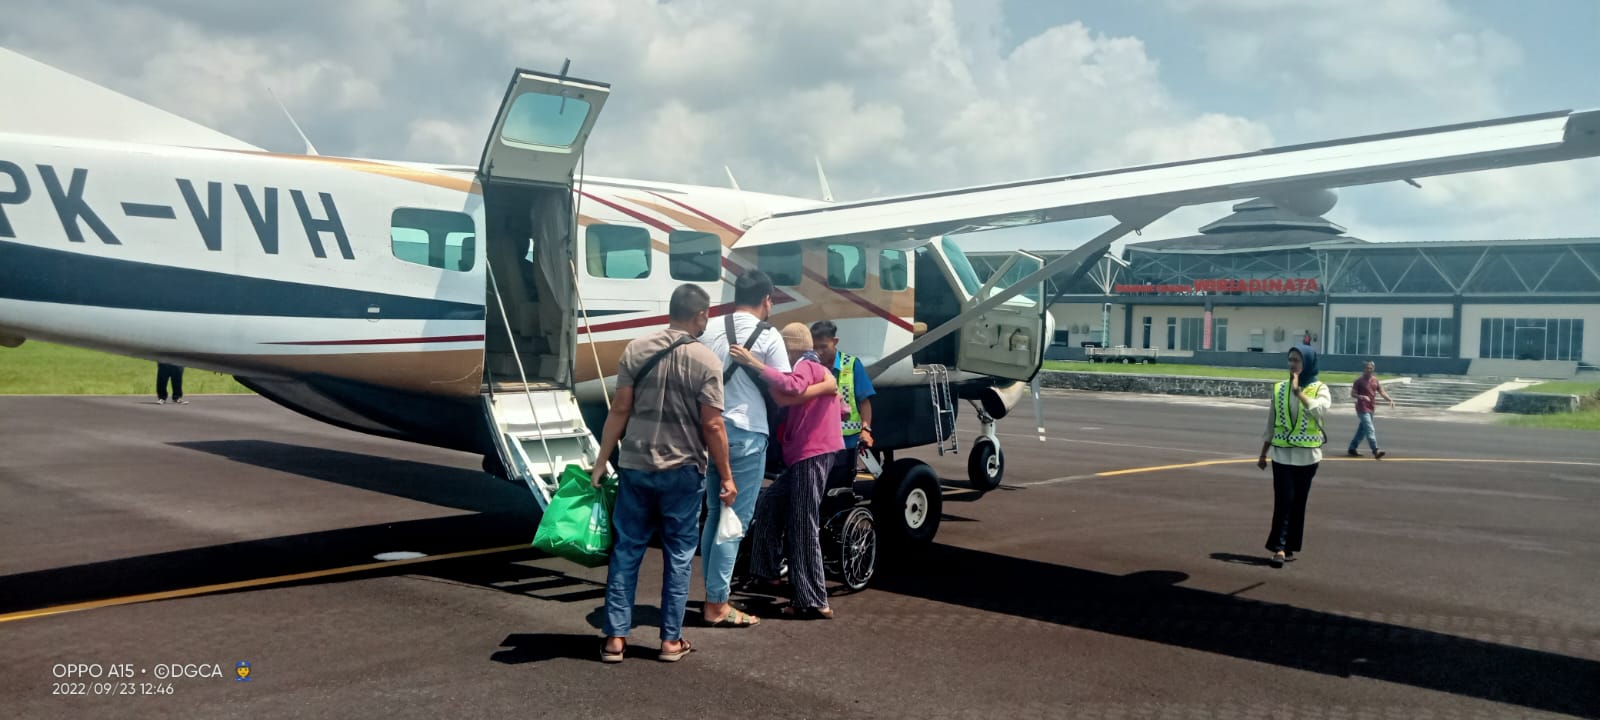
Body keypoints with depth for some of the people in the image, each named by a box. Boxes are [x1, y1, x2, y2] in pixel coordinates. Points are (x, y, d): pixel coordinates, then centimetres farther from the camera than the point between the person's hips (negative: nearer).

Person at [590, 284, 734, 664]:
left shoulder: (635, 349, 0)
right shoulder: (705, 360, -9)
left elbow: (619, 410, 0)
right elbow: (712, 426, -11)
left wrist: (601, 461, 7)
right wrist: (726, 477, -2)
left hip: (635, 467, 3)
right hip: (682, 471, -3)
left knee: (626, 551, 10)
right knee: (678, 555, 9)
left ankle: (616, 638, 12)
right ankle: (671, 640, 13)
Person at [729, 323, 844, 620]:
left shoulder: (806, 366, -8)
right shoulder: (818, 370, 22)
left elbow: (793, 387, -33)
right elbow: (841, 409, 26)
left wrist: (755, 364, -35)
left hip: (811, 454, -10)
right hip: (807, 454, 10)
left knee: (802, 528, -7)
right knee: (770, 505, 18)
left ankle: (814, 602, -5)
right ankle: (768, 570, 22)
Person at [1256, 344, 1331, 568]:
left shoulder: (1319, 388, -2)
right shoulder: (1279, 388, 4)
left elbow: (1319, 410, -24)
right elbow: (1271, 423, 11)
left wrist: (1298, 390, -23)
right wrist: (1262, 454, 13)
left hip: (1307, 455, -1)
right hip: (1282, 453, 1)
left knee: (1298, 501, 7)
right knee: (1284, 499, -8)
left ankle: (1289, 546, 17)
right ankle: (1279, 547, -5)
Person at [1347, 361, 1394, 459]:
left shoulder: (1375, 380, 10)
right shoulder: (1359, 381, -7)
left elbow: (1382, 392, 7)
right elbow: (1352, 394, -6)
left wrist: (1390, 400, -8)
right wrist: (1362, 397, -24)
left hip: (1371, 408, 7)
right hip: (1362, 408, -7)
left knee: (1362, 429, 13)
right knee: (1370, 430, -13)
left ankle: (1352, 449, 22)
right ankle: (1376, 451, -18)